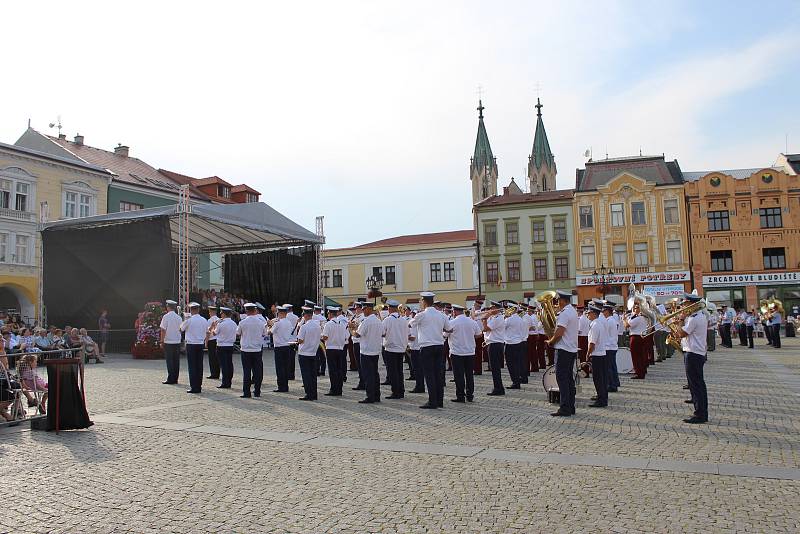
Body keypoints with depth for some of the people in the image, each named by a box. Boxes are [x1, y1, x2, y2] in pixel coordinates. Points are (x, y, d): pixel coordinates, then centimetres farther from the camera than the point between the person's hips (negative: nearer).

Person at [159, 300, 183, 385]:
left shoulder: (166, 316, -8)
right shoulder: (179, 317, 5)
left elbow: (163, 330, -8)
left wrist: (162, 341, -1)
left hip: (168, 342, -4)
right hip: (177, 341, 4)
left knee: (169, 361, 0)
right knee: (176, 361, 8)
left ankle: (170, 379, 1)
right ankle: (175, 379, 12)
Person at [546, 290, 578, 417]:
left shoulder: (564, 313, -17)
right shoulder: (573, 311, 15)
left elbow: (559, 333, -21)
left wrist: (550, 342, -6)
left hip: (563, 349, -10)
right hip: (572, 349, 10)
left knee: (562, 378, -7)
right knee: (569, 378, 13)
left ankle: (565, 409, -7)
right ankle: (571, 407, 17)